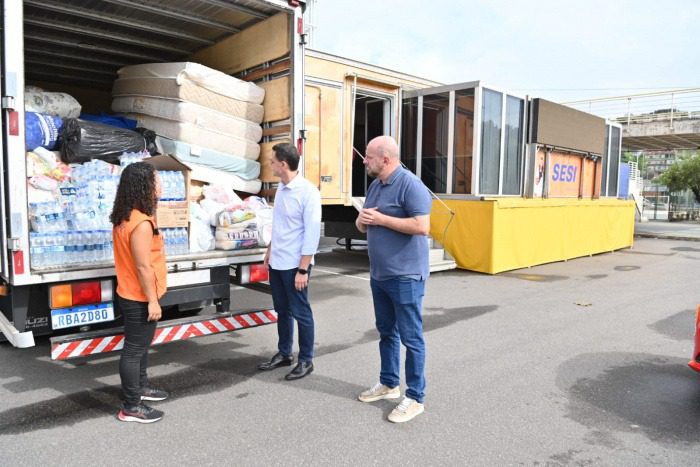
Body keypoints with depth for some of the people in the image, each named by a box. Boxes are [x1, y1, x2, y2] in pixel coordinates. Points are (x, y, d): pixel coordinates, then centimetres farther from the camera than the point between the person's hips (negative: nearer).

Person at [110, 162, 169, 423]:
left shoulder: (125, 218, 6)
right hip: (139, 298, -10)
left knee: (140, 345, 22)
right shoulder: (141, 223, -25)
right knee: (134, 349, 1)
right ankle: (131, 407, 13)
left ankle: (140, 387, 39)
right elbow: (143, 267, -25)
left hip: (131, 294, 10)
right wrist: (152, 301, -19)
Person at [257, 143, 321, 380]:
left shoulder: (308, 192, -17)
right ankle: (283, 353, 32)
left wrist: (303, 269, -18)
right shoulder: (280, 188, 7)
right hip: (277, 262, 7)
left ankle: (306, 360, 19)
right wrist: (269, 251, 18)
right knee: (282, 311, 17)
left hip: (294, 264, -7)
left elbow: (312, 233, -17)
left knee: (300, 313, 5)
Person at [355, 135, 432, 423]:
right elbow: (363, 226, 19)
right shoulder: (375, 186, 13)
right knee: (386, 332, 19)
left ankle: (415, 397, 13)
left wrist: (381, 219, -20)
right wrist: (362, 220, -5)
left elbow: (422, 226, -24)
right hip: (379, 274, 9)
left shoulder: (410, 185, -15)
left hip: (405, 276, -9)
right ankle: (388, 383, 34)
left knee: (410, 337, 1)